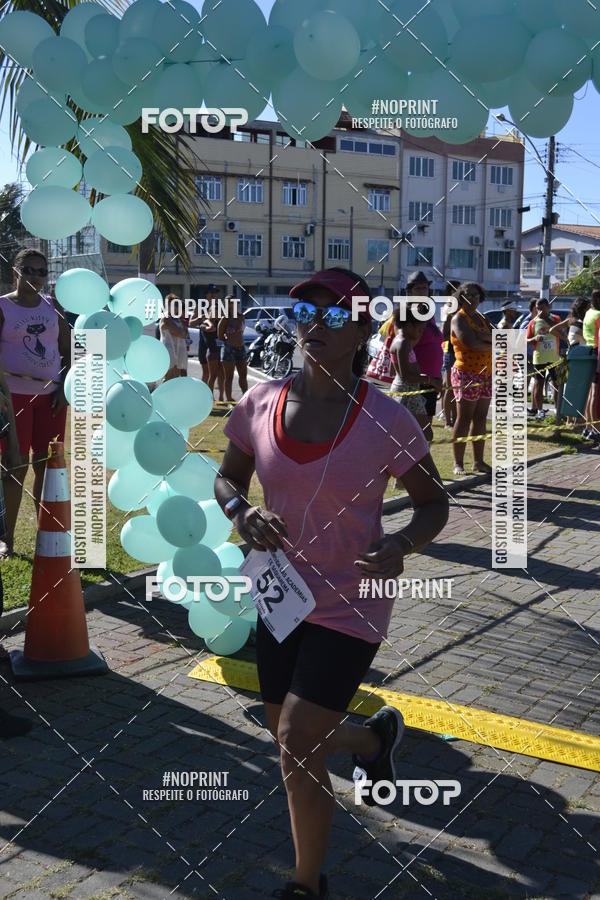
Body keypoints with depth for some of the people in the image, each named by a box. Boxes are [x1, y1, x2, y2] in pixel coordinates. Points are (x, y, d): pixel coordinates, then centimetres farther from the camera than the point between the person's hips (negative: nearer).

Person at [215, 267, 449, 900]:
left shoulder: (386, 421, -17)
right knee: (293, 743, 17)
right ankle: (376, 737, 53)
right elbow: (227, 478, 8)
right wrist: (241, 512, -14)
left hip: (350, 605, -4)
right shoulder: (260, 403, -8)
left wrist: (404, 544, -24)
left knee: (296, 746, -8)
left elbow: (434, 502, -4)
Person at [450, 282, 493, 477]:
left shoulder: (482, 319, 17)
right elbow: (471, 343, -20)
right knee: (464, 419, -7)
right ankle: (458, 464, -3)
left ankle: (478, 462, 14)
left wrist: (481, 336, -15)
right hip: (467, 374, -7)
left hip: (485, 374, 8)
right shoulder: (459, 318, -5)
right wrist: (491, 345, -5)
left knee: (480, 419, 9)